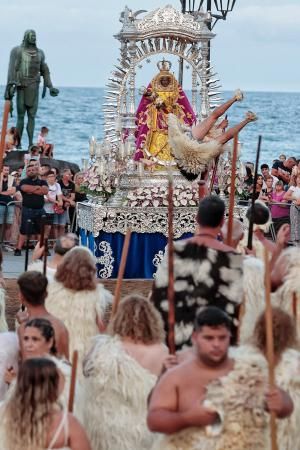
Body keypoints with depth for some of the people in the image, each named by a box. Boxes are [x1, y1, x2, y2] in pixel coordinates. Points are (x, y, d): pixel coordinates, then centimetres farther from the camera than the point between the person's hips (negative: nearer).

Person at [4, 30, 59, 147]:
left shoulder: (39, 53, 12)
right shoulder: (17, 51, -2)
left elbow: (44, 71, 17)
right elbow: (12, 69, -9)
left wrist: (50, 86, 11)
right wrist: (10, 85, -20)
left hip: (34, 88, 4)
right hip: (21, 88, -4)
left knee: (32, 116, 0)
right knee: (20, 116, -3)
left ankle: (31, 143, 0)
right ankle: (18, 143, 1)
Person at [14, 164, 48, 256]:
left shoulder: (42, 182, 11)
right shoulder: (24, 182, 4)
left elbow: (45, 191, -9)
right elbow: (25, 188, -18)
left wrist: (31, 190, -9)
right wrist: (38, 187, -8)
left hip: (40, 210, 3)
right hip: (27, 209, -3)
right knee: (24, 230, -3)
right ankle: (18, 249, -1)